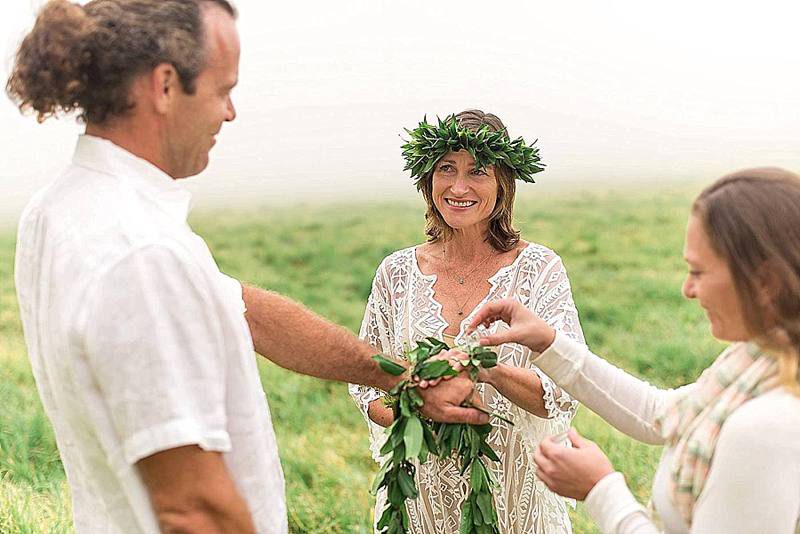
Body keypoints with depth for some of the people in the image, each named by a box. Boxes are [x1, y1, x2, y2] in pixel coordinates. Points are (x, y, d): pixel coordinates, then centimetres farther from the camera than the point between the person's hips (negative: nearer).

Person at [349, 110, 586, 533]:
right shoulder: (397, 272, -2)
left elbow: (566, 394, -14)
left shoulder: (539, 268, -8)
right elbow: (365, 381, 4)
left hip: (513, 494, -2)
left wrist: (488, 368, -31)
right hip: (422, 494, 2)